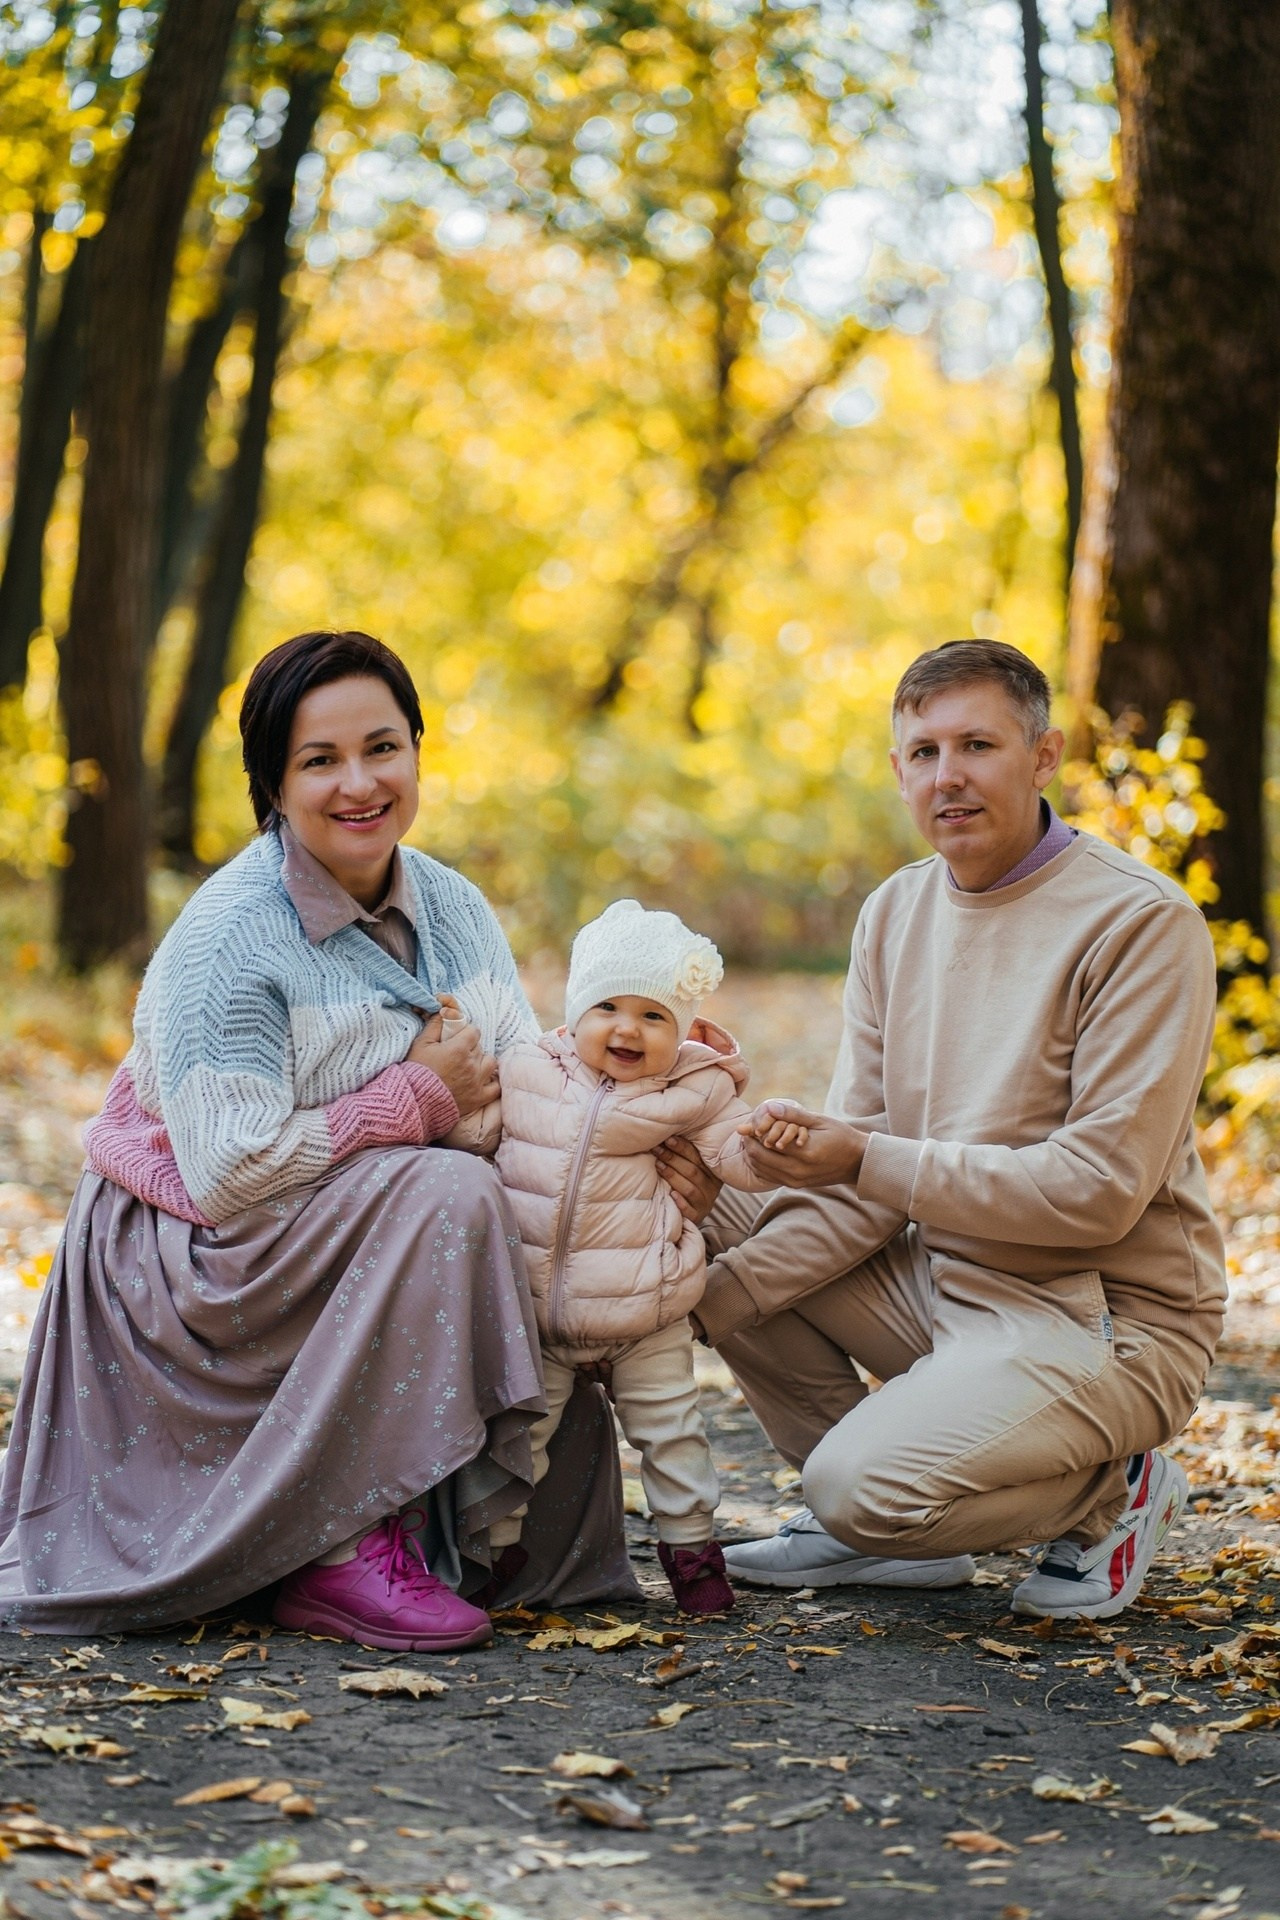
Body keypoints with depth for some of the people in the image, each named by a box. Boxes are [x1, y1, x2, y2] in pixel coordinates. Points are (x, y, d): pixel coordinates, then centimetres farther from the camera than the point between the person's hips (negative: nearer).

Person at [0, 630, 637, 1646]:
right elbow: (228, 1173, -27)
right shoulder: (230, 935, -21)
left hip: (373, 1237, 7)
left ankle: (480, 1523, 0)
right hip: (187, 1256, -7)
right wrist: (418, 1100, -23)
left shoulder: (453, 908, 2)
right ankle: (342, 1554, -25)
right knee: (450, 1197, -29)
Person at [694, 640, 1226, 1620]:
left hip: (1106, 1316, -7)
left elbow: (1101, 1189, -21)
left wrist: (872, 1162, -22)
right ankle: (883, 1526, 6)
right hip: (939, 1275, 8)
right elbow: (862, 1180, 2)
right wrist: (717, 1299, -14)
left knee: (861, 1489, -26)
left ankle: (1112, 1491, 3)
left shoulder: (1143, 922, -15)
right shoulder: (895, 913, 6)